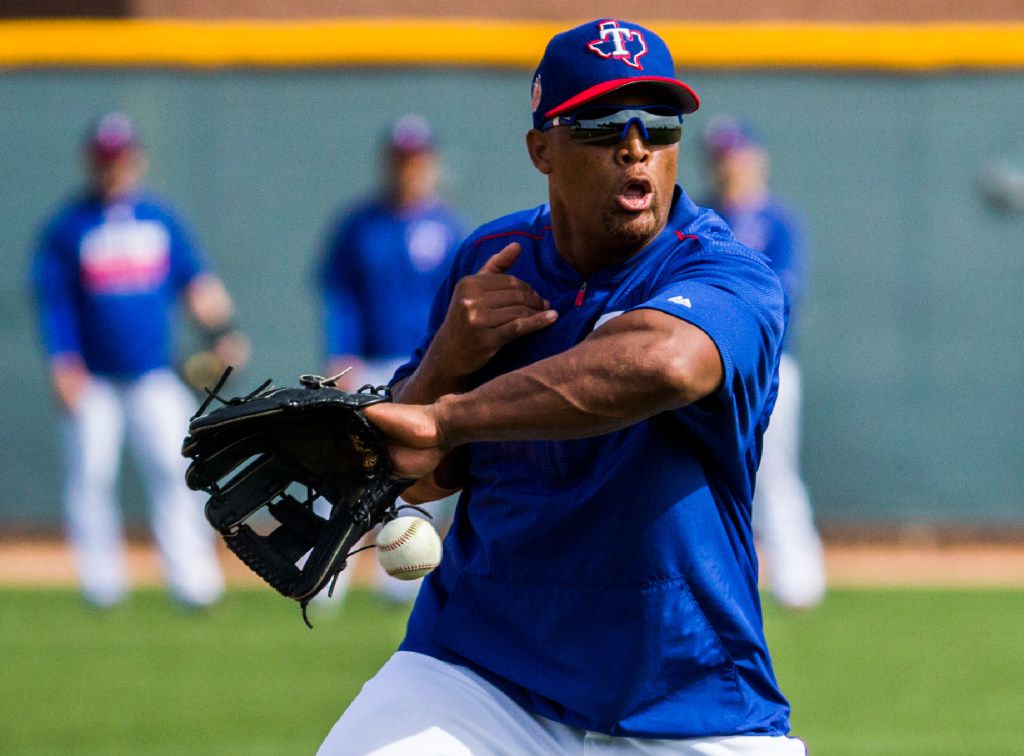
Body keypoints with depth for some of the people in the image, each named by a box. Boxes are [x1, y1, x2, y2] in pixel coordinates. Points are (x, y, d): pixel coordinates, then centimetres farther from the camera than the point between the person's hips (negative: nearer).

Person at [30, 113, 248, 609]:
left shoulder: (160, 219, 9)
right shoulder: (67, 228, 0)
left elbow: (196, 282, 10)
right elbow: (53, 303, -3)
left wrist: (220, 332, -7)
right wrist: (63, 367, -14)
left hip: (155, 378, 1)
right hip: (93, 380, -1)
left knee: (174, 469, -9)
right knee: (90, 475, -4)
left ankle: (193, 580, -10)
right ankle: (101, 581, 6)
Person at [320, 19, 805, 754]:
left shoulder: (730, 278, -15)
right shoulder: (491, 265, 2)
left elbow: (661, 363, -40)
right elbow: (419, 479, 8)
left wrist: (445, 417, -47)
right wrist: (449, 359, -14)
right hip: (482, 671, 2)